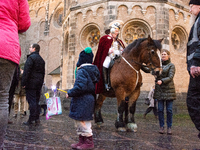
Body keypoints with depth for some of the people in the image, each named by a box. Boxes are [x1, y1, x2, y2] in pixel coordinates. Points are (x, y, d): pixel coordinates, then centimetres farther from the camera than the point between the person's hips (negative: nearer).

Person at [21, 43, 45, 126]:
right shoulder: (41, 60, 19)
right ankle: (37, 118, 11)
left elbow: (26, 71, -15)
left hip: (31, 83, -8)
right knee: (36, 101, 11)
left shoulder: (31, 57, -7)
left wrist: (23, 83, -14)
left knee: (31, 101, -8)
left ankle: (31, 120, -8)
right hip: (39, 83, 8)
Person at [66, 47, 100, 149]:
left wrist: (69, 93, -14)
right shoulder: (94, 70, 12)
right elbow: (94, 85, 18)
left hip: (82, 101, -10)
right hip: (90, 98, 10)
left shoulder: (82, 71, -17)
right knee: (79, 122, 19)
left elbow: (80, 87, -28)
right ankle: (82, 141, 27)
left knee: (83, 122, 1)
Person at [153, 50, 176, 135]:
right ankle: (161, 127, 11)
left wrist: (162, 81, -24)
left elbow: (170, 77, -12)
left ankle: (169, 127, 11)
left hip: (168, 89, -3)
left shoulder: (171, 65, 1)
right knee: (160, 109, 2)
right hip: (159, 89, 3)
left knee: (169, 109, 0)